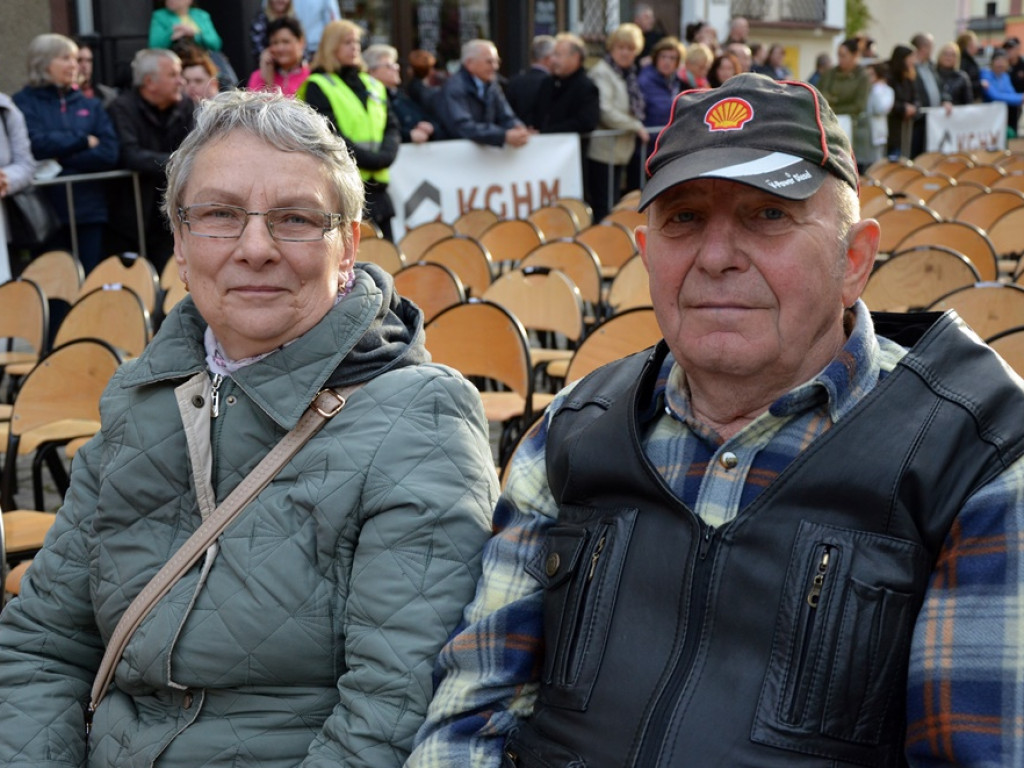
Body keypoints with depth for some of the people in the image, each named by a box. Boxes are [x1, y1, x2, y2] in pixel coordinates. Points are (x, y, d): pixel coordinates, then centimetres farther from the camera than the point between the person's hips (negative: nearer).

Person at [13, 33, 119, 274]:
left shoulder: (90, 105, 13)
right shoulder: (24, 103, 3)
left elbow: (109, 153, 0)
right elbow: (36, 145, -14)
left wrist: (62, 159, -9)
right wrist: (83, 140, -4)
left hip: (90, 210, 3)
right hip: (47, 212, -3)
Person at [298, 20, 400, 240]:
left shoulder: (373, 85, 20)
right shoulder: (318, 86, 1)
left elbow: (392, 126, 13)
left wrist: (386, 155, -7)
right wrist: (367, 158, -17)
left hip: (376, 186, 6)